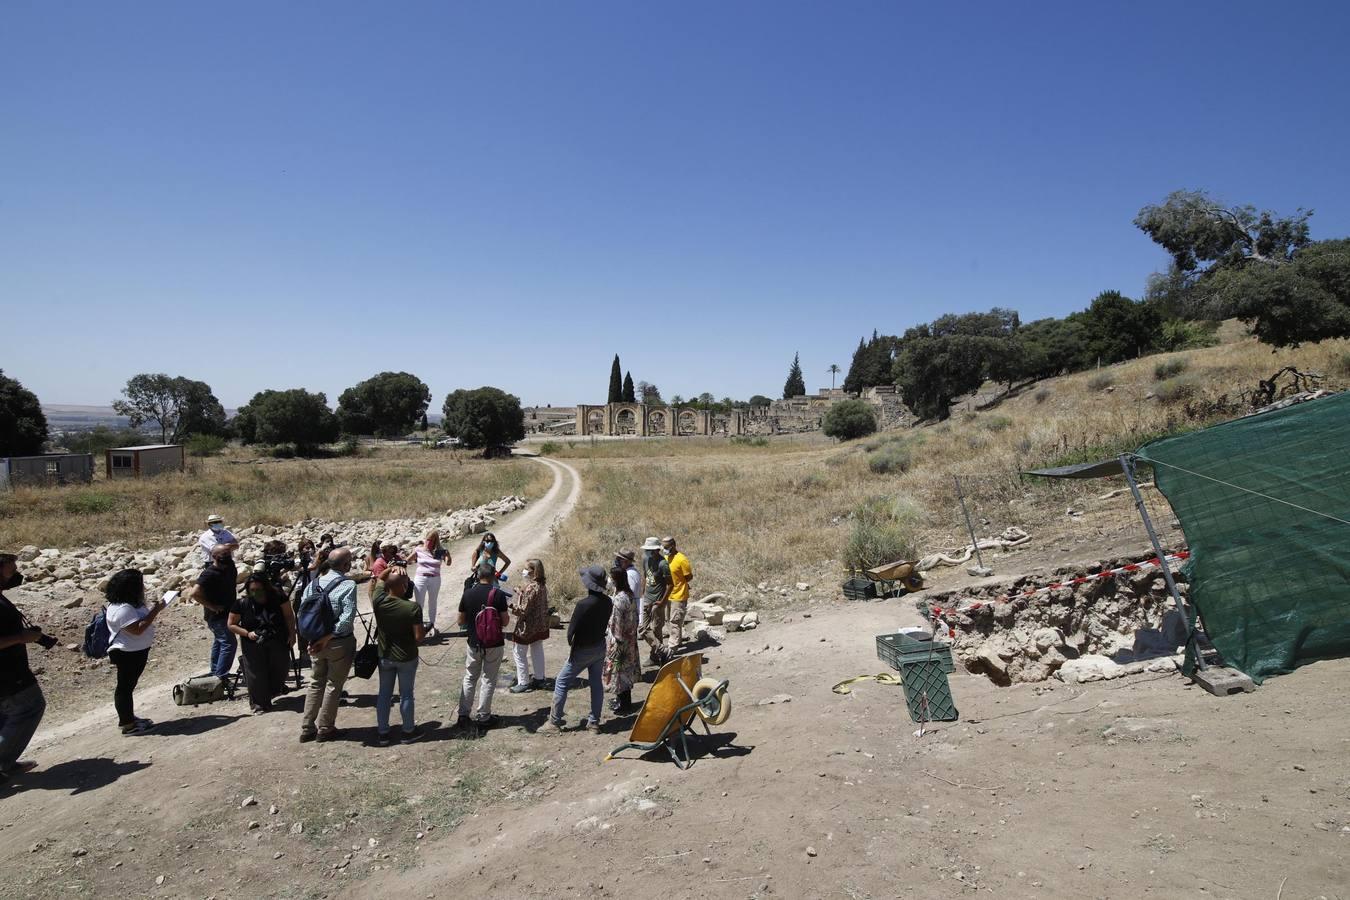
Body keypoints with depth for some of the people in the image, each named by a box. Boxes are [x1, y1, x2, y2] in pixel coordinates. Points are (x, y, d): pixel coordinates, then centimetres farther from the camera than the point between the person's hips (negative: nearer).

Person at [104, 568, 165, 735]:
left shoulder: (129, 604, 7)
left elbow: (141, 618, 16)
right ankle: (127, 725, 8)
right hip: (127, 654, -11)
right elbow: (138, 629, -31)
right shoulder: (122, 609, -26)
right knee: (125, 686, 0)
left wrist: (152, 609, 0)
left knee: (128, 686, 18)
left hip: (135, 652, 11)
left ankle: (129, 718, 29)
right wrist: (155, 611, -27)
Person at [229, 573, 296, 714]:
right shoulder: (241, 604, -12)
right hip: (254, 646, -1)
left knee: (280, 668, 13)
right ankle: (259, 705, 19)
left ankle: (275, 689, 45)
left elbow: (289, 616, -2)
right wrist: (247, 633, -17)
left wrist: (292, 634, -10)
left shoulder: (278, 597, -11)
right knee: (257, 675, 1)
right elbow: (231, 625, -2)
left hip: (278, 643, 1)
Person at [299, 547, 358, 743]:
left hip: (315, 642, 6)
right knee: (333, 686, 9)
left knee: (316, 684, 19)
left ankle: (307, 729, 25)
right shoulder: (348, 585, -17)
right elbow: (347, 618, -24)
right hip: (340, 643, -5)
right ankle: (325, 729, 19)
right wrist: (328, 637, -16)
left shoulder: (313, 583, 2)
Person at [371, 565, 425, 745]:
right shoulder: (413, 608, -25)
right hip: (407, 658, -3)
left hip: (385, 657, 3)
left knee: (384, 694, 16)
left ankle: (382, 734, 26)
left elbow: (380, 579, 6)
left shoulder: (378, 601, -15)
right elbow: (419, 637, -21)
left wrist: (391, 569, -9)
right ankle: (408, 732, 26)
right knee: (406, 695, 12)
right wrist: (425, 632, 0)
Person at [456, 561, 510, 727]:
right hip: (494, 645, -3)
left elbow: (461, 622, 2)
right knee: (488, 680, 8)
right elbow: (505, 622, -11)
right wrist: (507, 613, 9)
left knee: (469, 679, 17)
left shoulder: (468, 594, -4)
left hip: (474, 643, 3)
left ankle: (463, 714, 20)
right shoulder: (498, 594, -14)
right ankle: (482, 717, 12)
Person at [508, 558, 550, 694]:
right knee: (537, 651, 20)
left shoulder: (530, 588, -26)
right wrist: (520, 593, 4)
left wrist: (511, 606, -12)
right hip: (540, 625, 9)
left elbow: (523, 610, -24)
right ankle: (539, 678, 30)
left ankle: (523, 683, 10)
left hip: (528, 626, -9)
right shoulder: (541, 585, 1)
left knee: (519, 652, 5)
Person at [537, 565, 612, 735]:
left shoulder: (584, 604, -25)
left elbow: (572, 629, -17)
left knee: (561, 682, 5)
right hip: (600, 647, 6)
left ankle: (554, 723, 8)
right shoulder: (608, 602, -6)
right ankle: (594, 721, 22)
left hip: (583, 650, -6)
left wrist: (571, 642, 0)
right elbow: (605, 623, 4)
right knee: (596, 683, 15)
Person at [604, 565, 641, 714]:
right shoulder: (631, 594, 2)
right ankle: (624, 699, 33)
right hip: (629, 639, 9)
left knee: (619, 670, 5)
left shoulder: (619, 598, -25)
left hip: (619, 640, -9)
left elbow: (617, 624, -22)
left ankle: (624, 705, 16)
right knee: (626, 669, 19)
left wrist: (616, 642, -15)